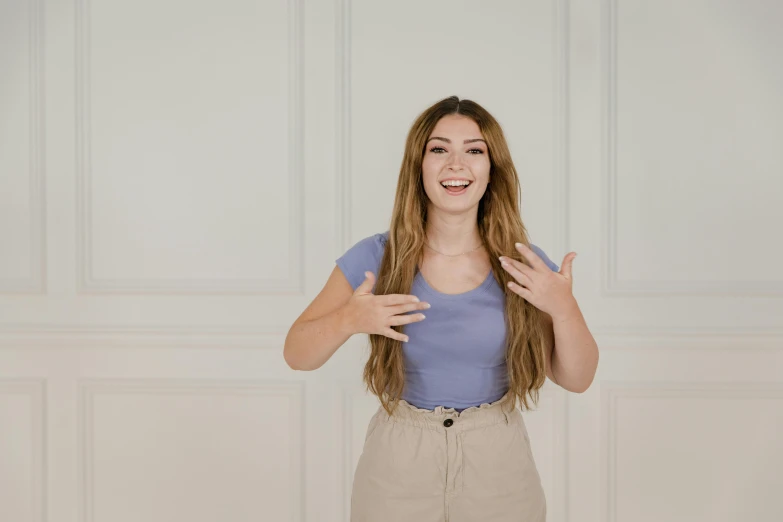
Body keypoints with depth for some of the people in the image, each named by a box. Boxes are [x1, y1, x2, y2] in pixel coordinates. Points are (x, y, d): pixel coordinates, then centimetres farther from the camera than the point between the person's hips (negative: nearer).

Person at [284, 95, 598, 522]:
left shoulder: (526, 267, -7)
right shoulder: (375, 258, -10)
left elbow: (577, 379, -3)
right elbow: (297, 354, -5)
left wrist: (564, 310, -21)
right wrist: (349, 320, -25)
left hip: (498, 461, 1)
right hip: (398, 460, 0)